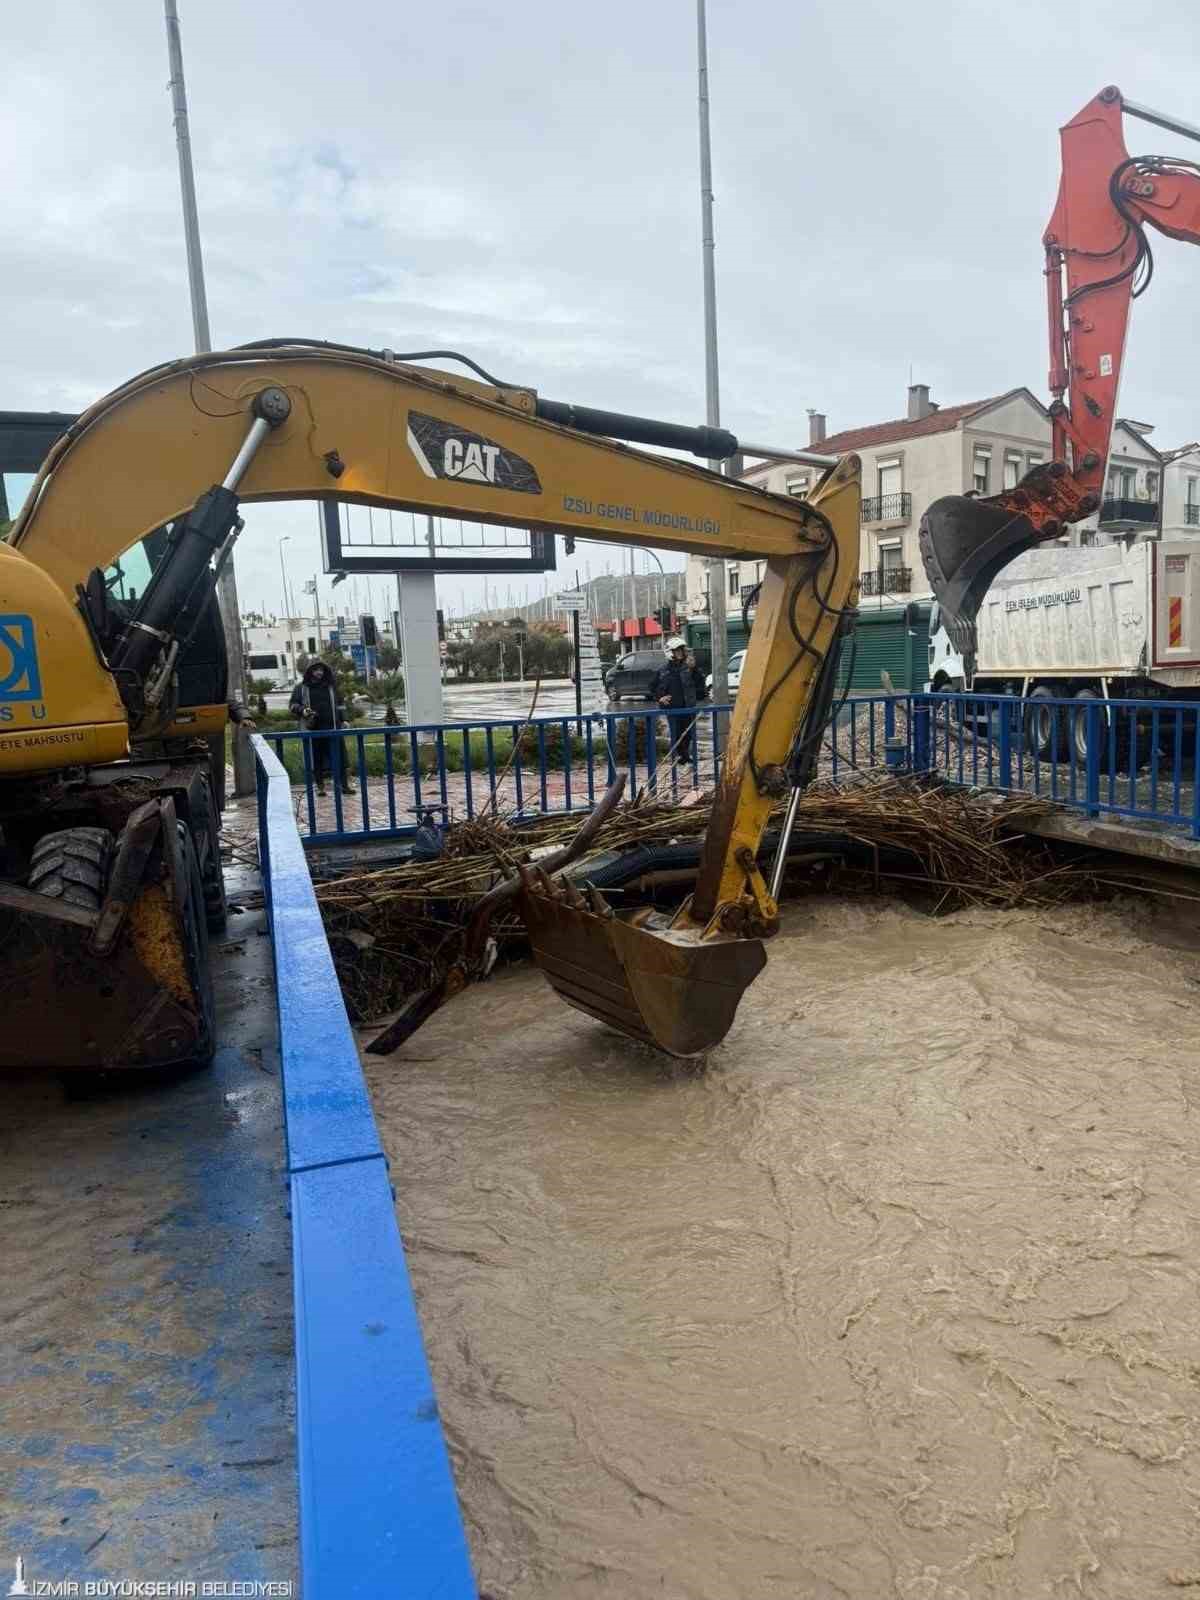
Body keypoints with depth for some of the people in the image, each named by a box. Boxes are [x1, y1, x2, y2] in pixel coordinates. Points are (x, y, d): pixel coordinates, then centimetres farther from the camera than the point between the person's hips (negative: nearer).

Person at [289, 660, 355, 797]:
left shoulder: (331, 686, 14)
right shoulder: (301, 688, 7)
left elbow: (338, 705, 21)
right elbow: (292, 705, 8)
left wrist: (343, 719, 13)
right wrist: (302, 710, -12)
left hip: (332, 727, 1)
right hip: (313, 729, -1)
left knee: (339, 756, -3)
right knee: (316, 758, 2)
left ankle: (345, 784, 0)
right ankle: (320, 785, 12)